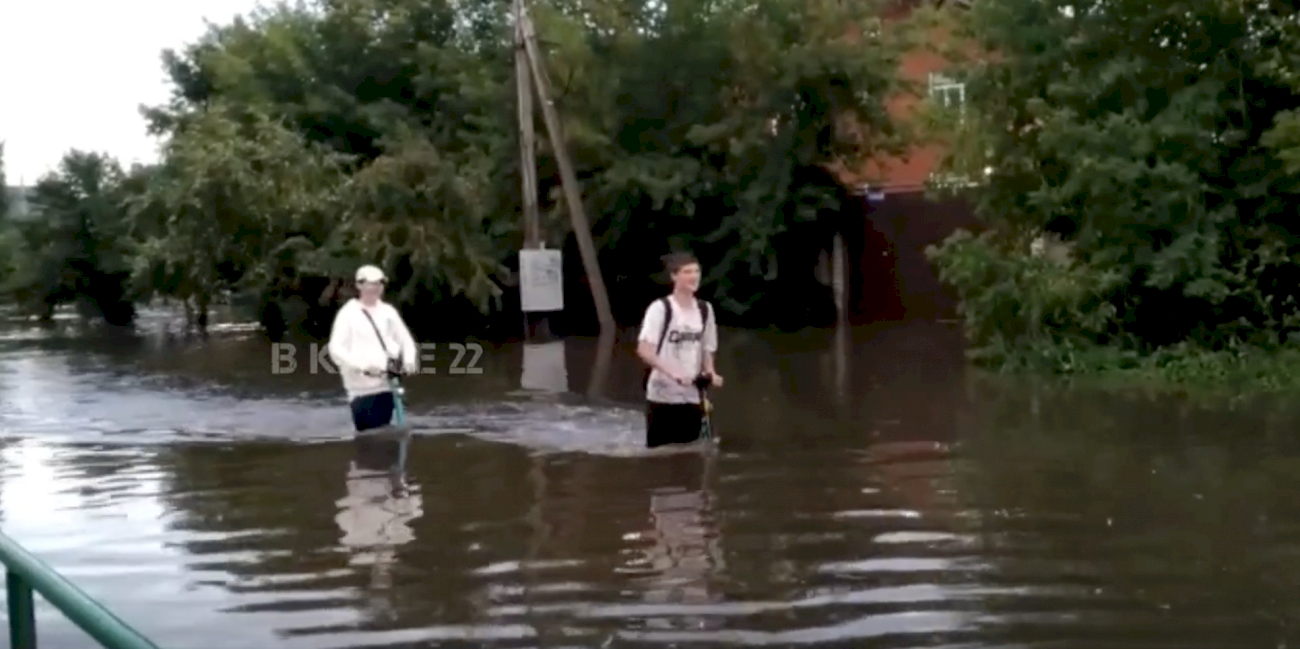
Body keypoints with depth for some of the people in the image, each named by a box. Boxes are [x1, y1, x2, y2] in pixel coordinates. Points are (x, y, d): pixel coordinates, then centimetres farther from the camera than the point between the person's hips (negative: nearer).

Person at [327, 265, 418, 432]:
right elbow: (336, 350, -14)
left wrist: (409, 360, -6)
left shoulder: (388, 311, 8)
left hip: (385, 385, 4)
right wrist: (363, 365, -26)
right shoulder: (349, 313, -6)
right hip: (361, 388, -4)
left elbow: (406, 340, 15)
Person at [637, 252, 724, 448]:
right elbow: (643, 350, -21)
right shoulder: (660, 308, -11)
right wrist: (672, 373, -30)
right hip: (662, 397, -5)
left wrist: (710, 374, -2)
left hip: (692, 397, 5)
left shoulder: (705, 309, 9)